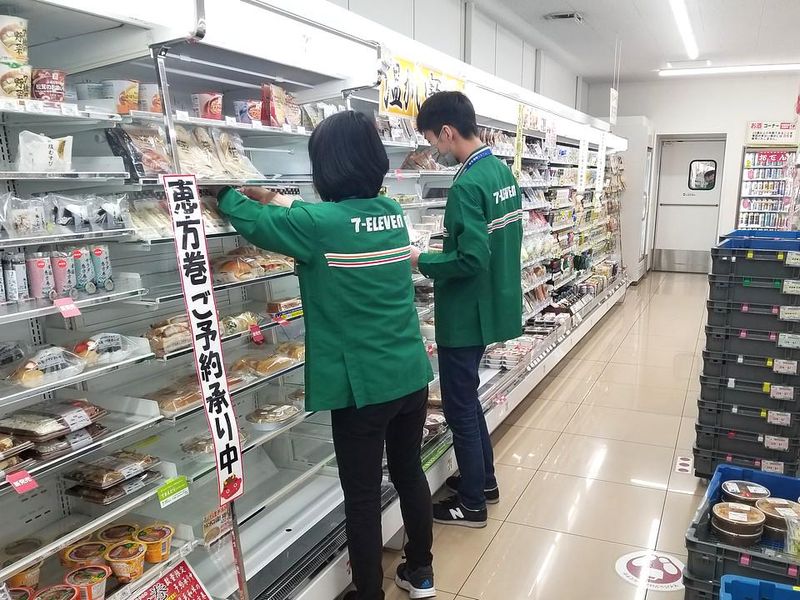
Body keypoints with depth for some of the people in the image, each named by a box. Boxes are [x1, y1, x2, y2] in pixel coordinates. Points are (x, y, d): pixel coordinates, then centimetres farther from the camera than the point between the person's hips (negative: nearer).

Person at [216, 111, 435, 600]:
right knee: (409, 471, 23)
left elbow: (251, 221, 1)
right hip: (411, 373, 7)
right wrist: (274, 198, 25)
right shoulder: (393, 212, 2)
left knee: (363, 495, 10)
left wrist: (226, 189, 21)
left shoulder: (321, 224, -17)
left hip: (364, 385, -7)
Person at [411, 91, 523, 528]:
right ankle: (484, 480, 38)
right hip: (491, 304, 10)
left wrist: (422, 261, -14)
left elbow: (470, 260, -28)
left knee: (459, 406, 6)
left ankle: (472, 503, 22)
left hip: (465, 313, -9)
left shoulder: (467, 185, -23)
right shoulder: (503, 171, 6)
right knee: (467, 397, 23)